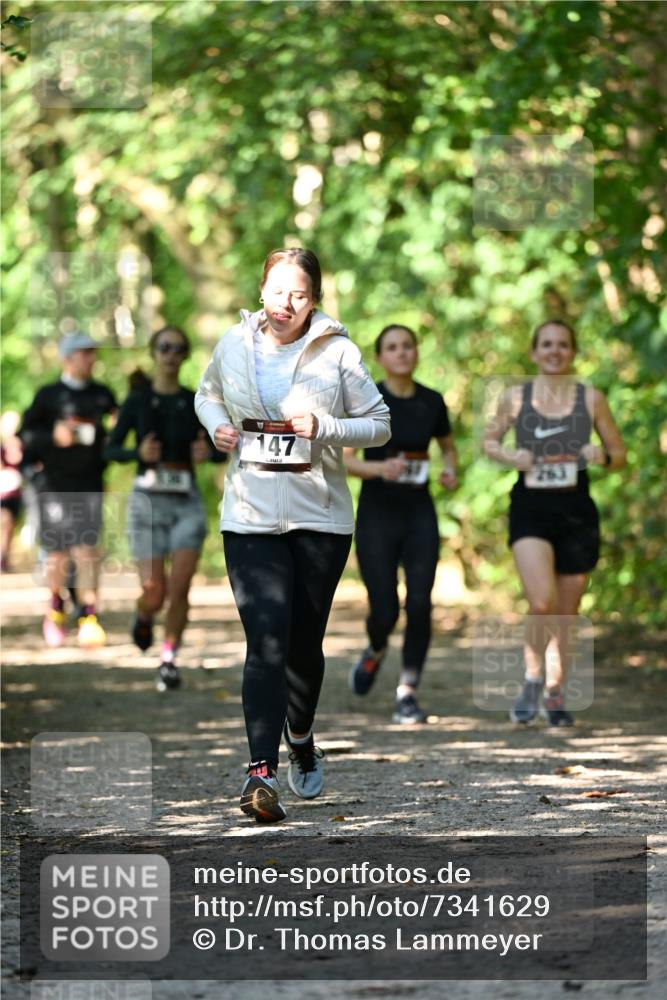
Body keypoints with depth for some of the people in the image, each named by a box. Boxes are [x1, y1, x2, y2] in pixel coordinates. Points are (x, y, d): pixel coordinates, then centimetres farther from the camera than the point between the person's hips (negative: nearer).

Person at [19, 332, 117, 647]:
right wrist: (54, 436, -14)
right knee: (57, 553, 6)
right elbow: (26, 435, 2)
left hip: (90, 484, 1)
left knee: (87, 550, -10)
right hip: (55, 484, -1)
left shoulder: (102, 395, 10)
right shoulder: (48, 395, 1)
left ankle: (88, 617, -9)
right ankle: (56, 608, 30)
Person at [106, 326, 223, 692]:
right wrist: (138, 453, -18)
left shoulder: (195, 402, 4)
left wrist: (207, 453, -12)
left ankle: (169, 661, 7)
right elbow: (111, 450, 2)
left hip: (187, 501, 1)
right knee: (154, 593, -5)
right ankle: (143, 617, 31)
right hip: (148, 500, -1)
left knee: (179, 590, -7)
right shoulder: (137, 401, 0)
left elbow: (221, 449, 10)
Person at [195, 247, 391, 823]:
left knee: (305, 642, 10)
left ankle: (302, 738, 40)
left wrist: (324, 428, -17)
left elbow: (379, 425, 0)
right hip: (250, 517, 0)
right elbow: (208, 394, 23)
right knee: (267, 640, -15)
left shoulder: (337, 353, -4)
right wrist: (216, 426, 1)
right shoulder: (234, 346, 3)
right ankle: (262, 772, -22)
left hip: (321, 517, 0)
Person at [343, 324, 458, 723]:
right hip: (377, 514, -2)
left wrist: (451, 471, -1)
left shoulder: (432, 402, 4)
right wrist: (380, 468, -26)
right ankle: (376, 651, 32)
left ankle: (407, 694, 0)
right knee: (385, 610, -4)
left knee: (420, 604, -10)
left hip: (419, 514, 2)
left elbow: (448, 446, 20)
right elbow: (343, 459, -8)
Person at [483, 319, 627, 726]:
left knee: (567, 612, 7)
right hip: (530, 509, -2)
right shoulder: (516, 398, 3)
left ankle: (556, 694, 24)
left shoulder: (591, 398, 4)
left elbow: (620, 454, 11)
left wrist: (601, 456, -11)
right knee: (542, 601, -20)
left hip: (576, 510, 2)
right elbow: (490, 440, 17)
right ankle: (532, 680, 2)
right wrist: (509, 456, -5)